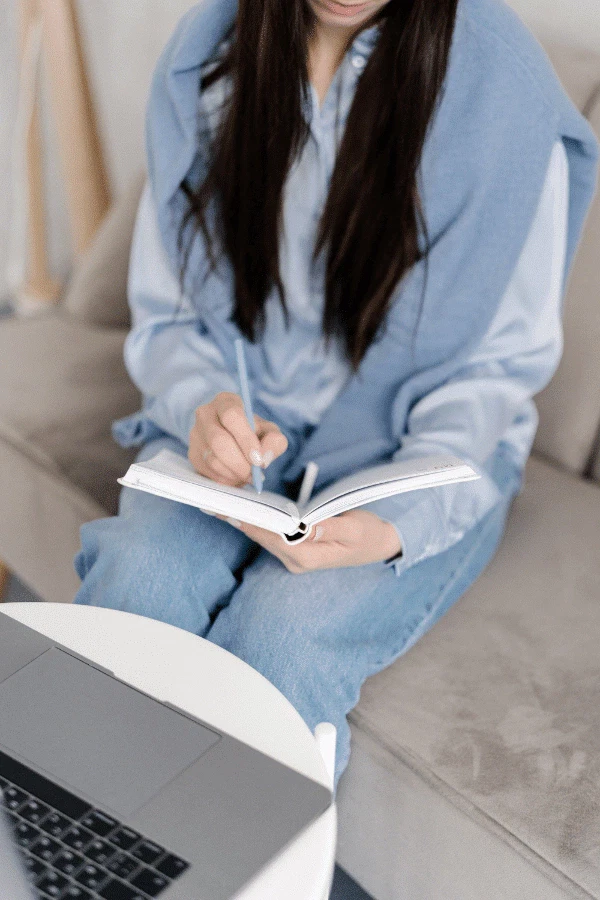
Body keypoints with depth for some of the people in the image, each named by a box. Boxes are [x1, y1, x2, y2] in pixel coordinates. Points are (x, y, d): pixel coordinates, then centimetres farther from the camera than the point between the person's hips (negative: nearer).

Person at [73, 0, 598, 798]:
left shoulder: (504, 82, -10)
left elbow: (502, 362, -6)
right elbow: (164, 314, 4)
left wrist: (396, 523, -23)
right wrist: (203, 406, -20)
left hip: (418, 451, -2)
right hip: (238, 428, 3)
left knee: (283, 634, -30)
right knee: (133, 583, -27)